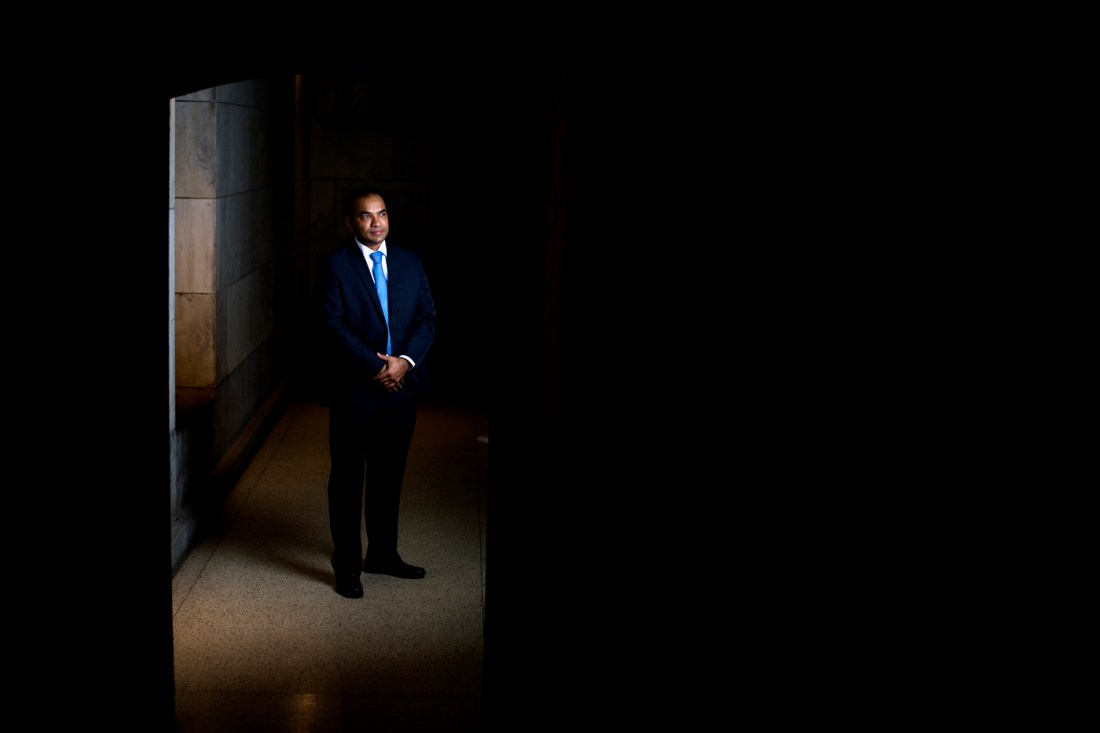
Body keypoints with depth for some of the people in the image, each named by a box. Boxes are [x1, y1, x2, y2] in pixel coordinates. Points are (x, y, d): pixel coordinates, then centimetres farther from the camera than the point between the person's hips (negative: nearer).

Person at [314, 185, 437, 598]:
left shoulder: (410, 263, 7)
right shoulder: (334, 266, -7)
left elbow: (427, 318, 3)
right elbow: (334, 328, -13)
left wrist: (405, 360, -13)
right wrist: (376, 368, -17)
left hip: (401, 388, 4)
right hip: (353, 391, -4)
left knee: (389, 478, 15)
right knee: (347, 480, 6)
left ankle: (383, 554, 30)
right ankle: (347, 565, 18)